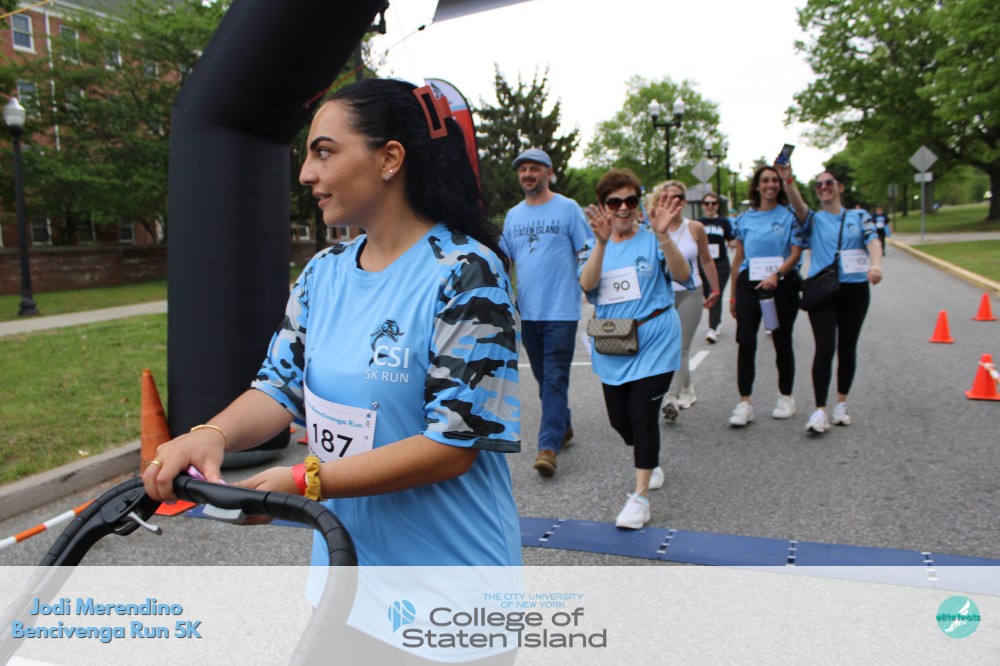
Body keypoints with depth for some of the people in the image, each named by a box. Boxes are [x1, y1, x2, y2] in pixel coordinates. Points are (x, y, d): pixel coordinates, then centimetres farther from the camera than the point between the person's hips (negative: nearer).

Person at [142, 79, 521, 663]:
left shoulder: (466, 273, -19)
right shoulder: (324, 274, 3)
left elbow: (453, 444, -22)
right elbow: (280, 386, 3)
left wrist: (306, 481, -24)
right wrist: (213, 434, -18)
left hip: (448, 571, -6)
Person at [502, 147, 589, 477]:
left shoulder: (567, 208, -2)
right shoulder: (513, 215, 12)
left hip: (560, 311, -5)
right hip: (527, 312, 6)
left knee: (554, 379, -8)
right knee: (544, 378, 14)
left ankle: (549, 446, -8)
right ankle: (563, 428, 31)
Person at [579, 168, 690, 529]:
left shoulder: (652, 240, -2)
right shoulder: (596, 247, 5)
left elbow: (682, 274, -19)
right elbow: (587, 284, -15)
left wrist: (663, 235, -34)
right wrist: (602, 242, -31)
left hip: (653, 343, -4)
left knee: (642, 414, -11)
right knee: (619, 418, 11)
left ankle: (640, 496, -2)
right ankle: (650, 463, 41)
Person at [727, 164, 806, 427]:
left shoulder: (789, 215, 3)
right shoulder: (745, 219, 10)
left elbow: (796, 253, -5)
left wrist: (777, 274, -22)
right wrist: (732, 295, 11)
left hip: (782, 285, -1)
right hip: (749, 284, 1)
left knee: (782, 342, 8)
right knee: (745, 343, -7)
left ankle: (786, 397, 23)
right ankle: (744, 403, -2)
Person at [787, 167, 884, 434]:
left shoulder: (859, 217, 12)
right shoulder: (813, 220, 10)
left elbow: (873, 241, -5)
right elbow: (797, 203, -11)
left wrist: (875, 265, -26)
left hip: (855, 289, 2)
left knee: (847, 349, 9)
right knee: (825, 348, -13)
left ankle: (841, 405, 23)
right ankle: (820, 410, -10)